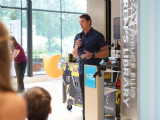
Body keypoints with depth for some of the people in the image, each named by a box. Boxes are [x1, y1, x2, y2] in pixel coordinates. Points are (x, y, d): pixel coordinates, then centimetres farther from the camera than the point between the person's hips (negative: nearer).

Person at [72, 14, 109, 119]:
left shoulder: (98, 35, -4)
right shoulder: (78, 36, 14)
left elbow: (106, 53, -8)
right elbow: (75, 55, 18)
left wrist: (92, 55, -20)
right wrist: (76, 47, -2)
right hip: (82, 70, 5)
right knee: (84, 95, 10)